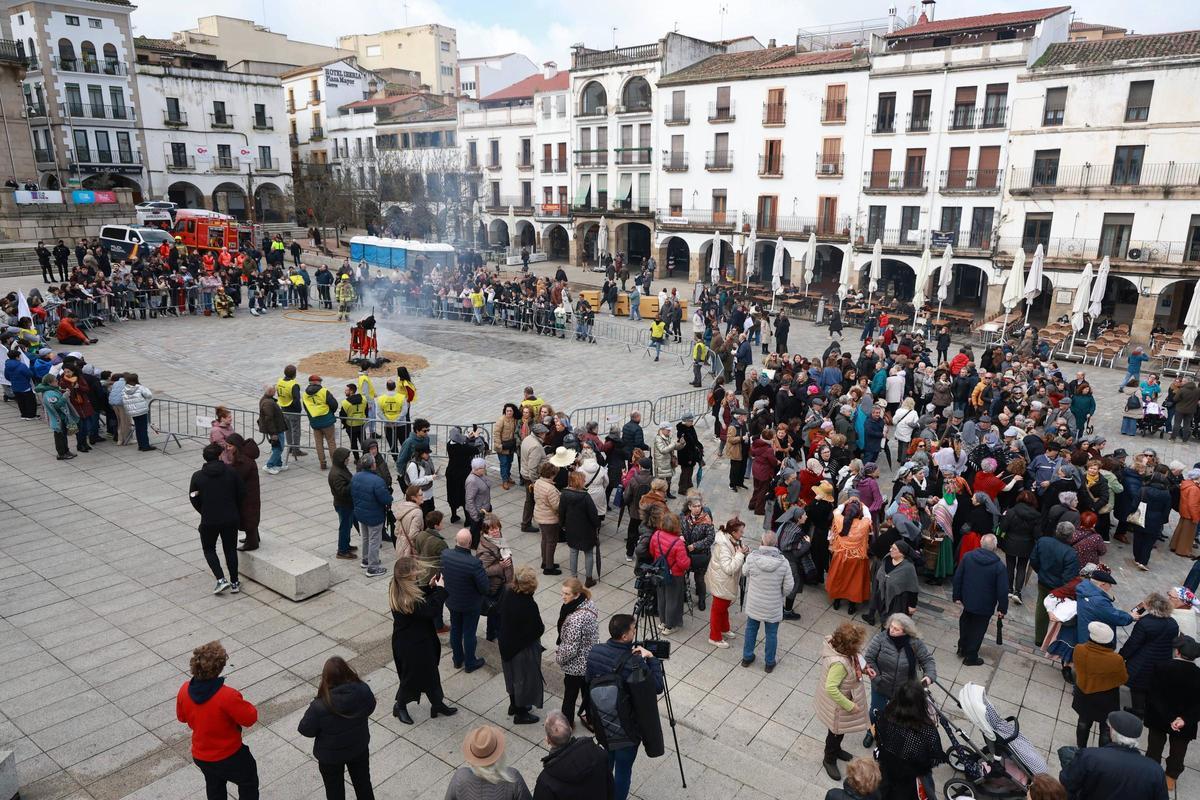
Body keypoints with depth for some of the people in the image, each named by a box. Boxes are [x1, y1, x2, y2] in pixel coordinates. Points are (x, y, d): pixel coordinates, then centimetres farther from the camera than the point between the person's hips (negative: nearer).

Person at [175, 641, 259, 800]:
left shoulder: (184, 691, -18)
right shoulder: (228, 696, -35)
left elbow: (181, 717, 2)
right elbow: (250, 718, -22)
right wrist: (240, 703, -5)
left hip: (200, 756, 5)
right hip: (229, 756, -5)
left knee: (214, 787, 31)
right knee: (249, 784, 22)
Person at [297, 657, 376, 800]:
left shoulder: (320, 707, -35)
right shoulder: (363, 690, -26)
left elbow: (306, 730, -17)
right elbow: (370, 708, -5)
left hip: (330, 756, -2)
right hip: (360, 747, 3)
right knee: (363, 782, 27)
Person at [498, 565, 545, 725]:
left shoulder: (507, 595, -14)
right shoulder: (529, 606, -34)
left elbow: (499, 612, 4)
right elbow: (538, 630, -24)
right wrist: (541, 628, -3)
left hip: (506, 644, 7)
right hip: (524, 648, -7)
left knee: (512, 674, 27)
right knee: (525, 678, 15)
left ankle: (513, 705, 47)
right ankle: (520, 713, 33)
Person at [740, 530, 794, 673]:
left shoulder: (752, 557, -19)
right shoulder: (783, 562, -20)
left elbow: (744, 571, 1)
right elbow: (789, 586, -11)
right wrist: (780, 595, 9)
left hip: (754, 603, 1)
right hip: (773, 606, -1)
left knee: (751, 629, 22)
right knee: (771, 633, 17)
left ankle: (747, 657, 36)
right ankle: (769, 663, 32)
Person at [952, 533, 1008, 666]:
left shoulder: (967, 557, -10)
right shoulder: (999, 566, -20)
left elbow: (957, 578, -3)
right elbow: (1003, 590, -17)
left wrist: (957, 596, 9)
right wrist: (1002, 609, -4)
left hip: (967, 600, 3)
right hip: (985, 606, -3)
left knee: (965, 624, 26)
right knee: (978, 630, 12)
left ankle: (962, 648, 39)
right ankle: (971, 657, 22)